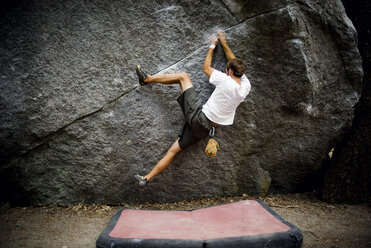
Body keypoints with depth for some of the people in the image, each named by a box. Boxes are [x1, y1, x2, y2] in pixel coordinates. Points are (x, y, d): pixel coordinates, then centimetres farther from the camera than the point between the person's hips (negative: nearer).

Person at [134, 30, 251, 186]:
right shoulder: (246, 86, 5)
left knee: (183, 76, 5)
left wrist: (213, 45, 18)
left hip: (199, 117, -6)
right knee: (174, 149, 11)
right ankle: (147, 178, 12)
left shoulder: (225, 80, -14)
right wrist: (224, 43, 29)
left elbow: (206, 68, 5)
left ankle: (147, 79, 14)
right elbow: (234, 62, 22)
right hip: (206, 128, 7)